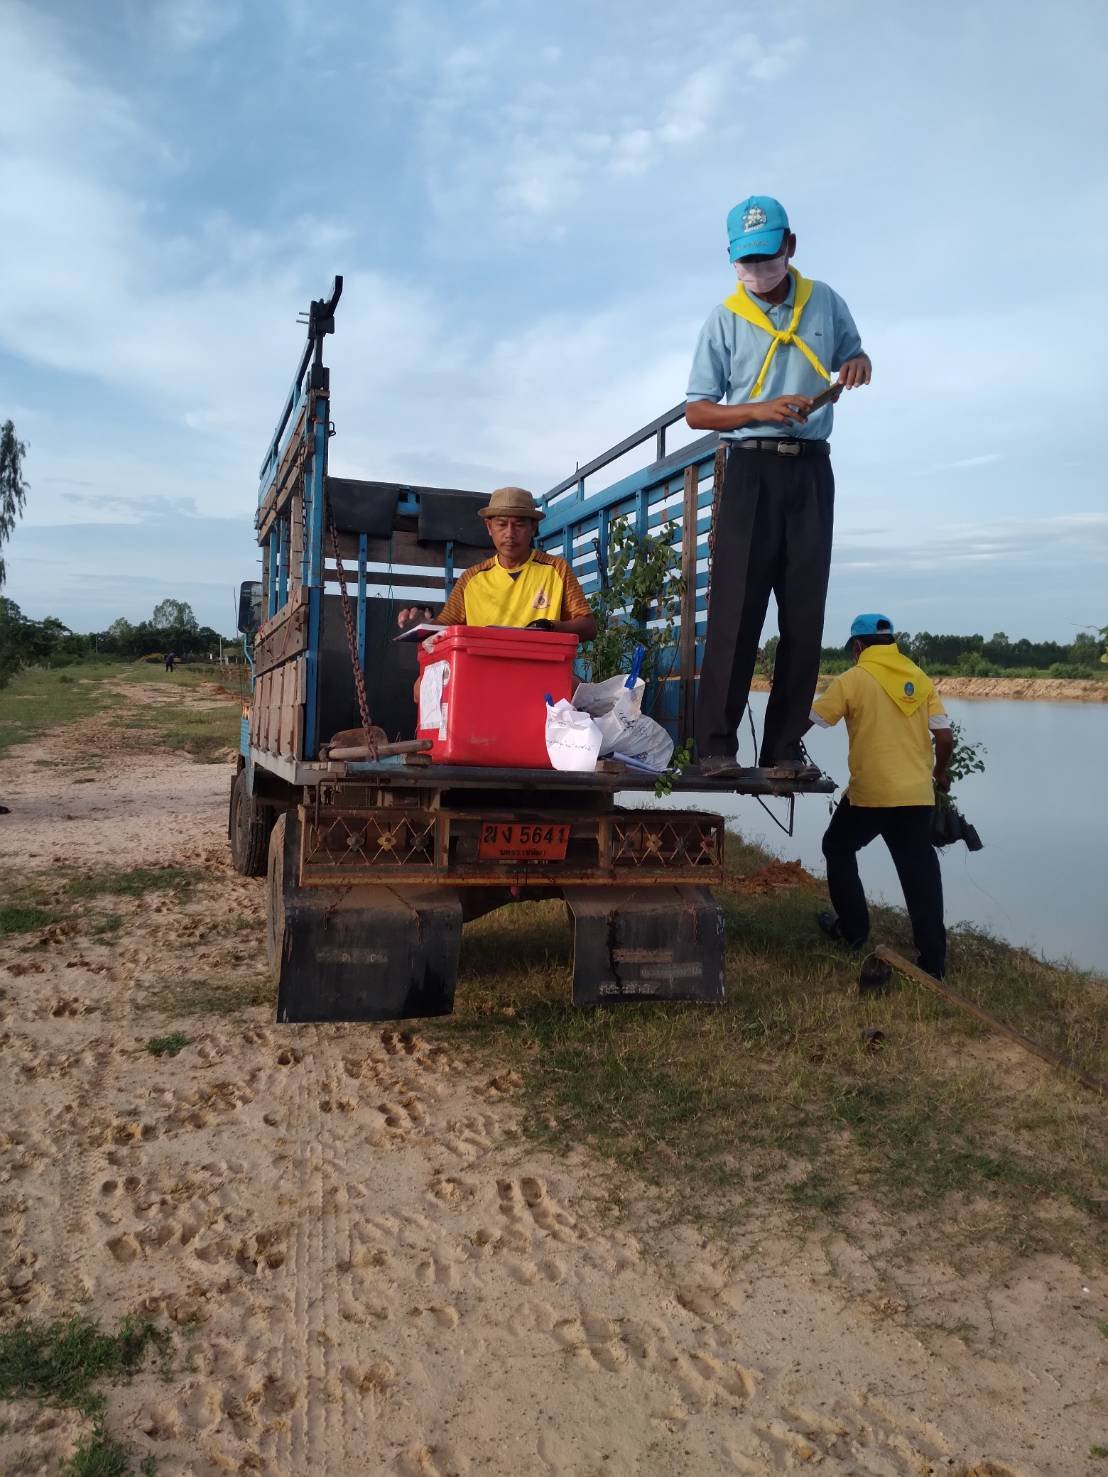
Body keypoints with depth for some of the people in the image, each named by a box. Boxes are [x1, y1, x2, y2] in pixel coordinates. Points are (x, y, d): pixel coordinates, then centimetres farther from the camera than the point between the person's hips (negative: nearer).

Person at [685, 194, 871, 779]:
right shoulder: (724, 319, 4)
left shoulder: (825, 302, 12)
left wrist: (858, 364, 2)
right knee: (736, 607, -10)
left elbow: (853, 355, 27)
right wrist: (762, 410, -13)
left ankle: (783, 748, 2)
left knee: (804, 610, -2)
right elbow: (696, 413, 2)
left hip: (810, 469, 3)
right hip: (752, 468, -3)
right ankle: (716, 744, -8)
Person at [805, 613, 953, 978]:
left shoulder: (854, 679, -4)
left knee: (838, 850, 20)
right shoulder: (920, 678, 8)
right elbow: (945, 738, 4)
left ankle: (853, 930, 25)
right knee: (920, 872, 7)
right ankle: (933, 960, 8)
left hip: (870, 793, -4)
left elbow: (808, 721, -1)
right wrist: (939, 772, 22)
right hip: (917, 793, 4)